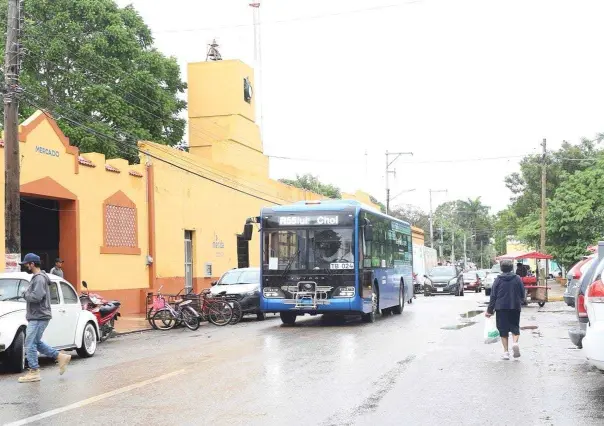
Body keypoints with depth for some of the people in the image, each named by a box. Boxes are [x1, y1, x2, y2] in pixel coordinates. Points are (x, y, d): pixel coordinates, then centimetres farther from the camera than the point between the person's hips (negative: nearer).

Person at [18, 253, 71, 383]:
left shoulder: (39, 278, -16)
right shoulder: (37, 277, 17)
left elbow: (36, 297, -27)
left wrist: (25, 294, -11)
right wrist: (27, 294, 4)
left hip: (39, 317, -10)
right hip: (36, 317, 10)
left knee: (30, 344, -6)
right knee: (37, 343, 15)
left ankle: (34, 372, 0)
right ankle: (61, 357, 18)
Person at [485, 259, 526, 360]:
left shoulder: (498, 280, -3)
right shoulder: (517, 279, 1)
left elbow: (493, 296, -2)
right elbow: (522, 294, 5)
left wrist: (490, 310, 3)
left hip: (501, 308, -1)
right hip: (515, 307, 1)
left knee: (503, 330, 5)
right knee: (515, 327, 13)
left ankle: (506, 351, 3)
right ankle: (515, 343, -15)